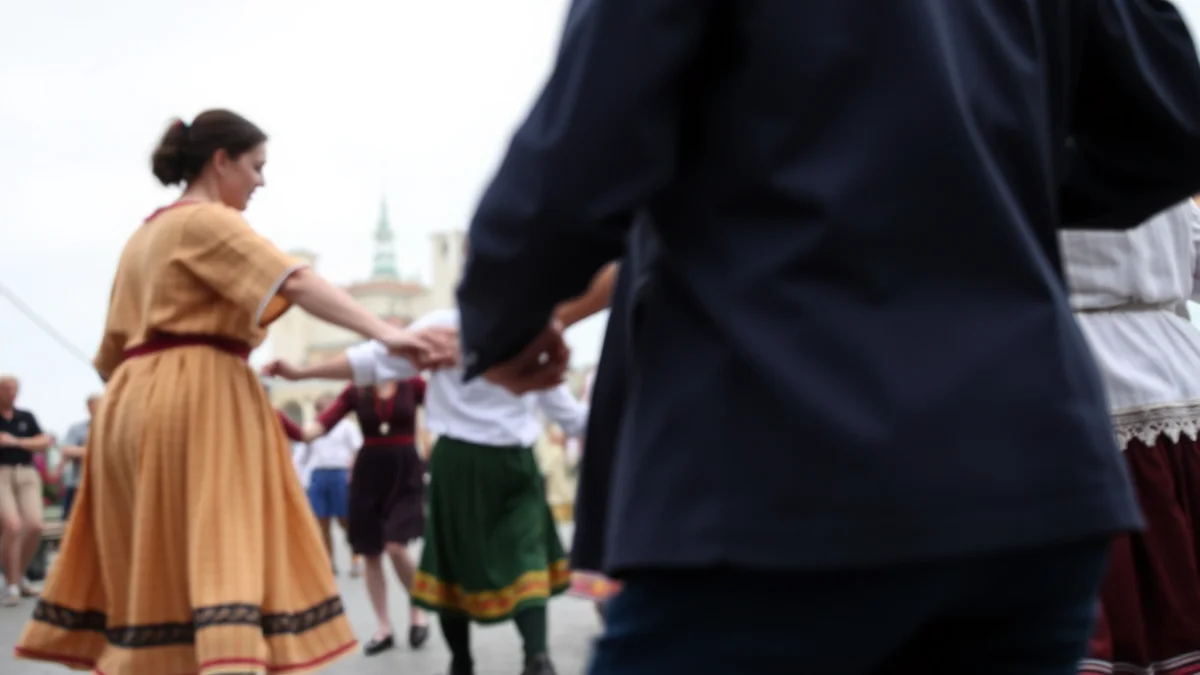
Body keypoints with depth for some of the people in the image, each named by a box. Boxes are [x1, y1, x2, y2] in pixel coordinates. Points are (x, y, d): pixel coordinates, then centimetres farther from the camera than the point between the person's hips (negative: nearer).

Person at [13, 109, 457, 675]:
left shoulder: (144, 235, 23)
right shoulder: (209, 221, -5)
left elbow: (111, 351, 23)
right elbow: (295, 283, -20)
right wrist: (385, 334, -28)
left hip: (136, 401, 9)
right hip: (200, 400, -9)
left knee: (157, 566, 10)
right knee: (227, 547, -17)